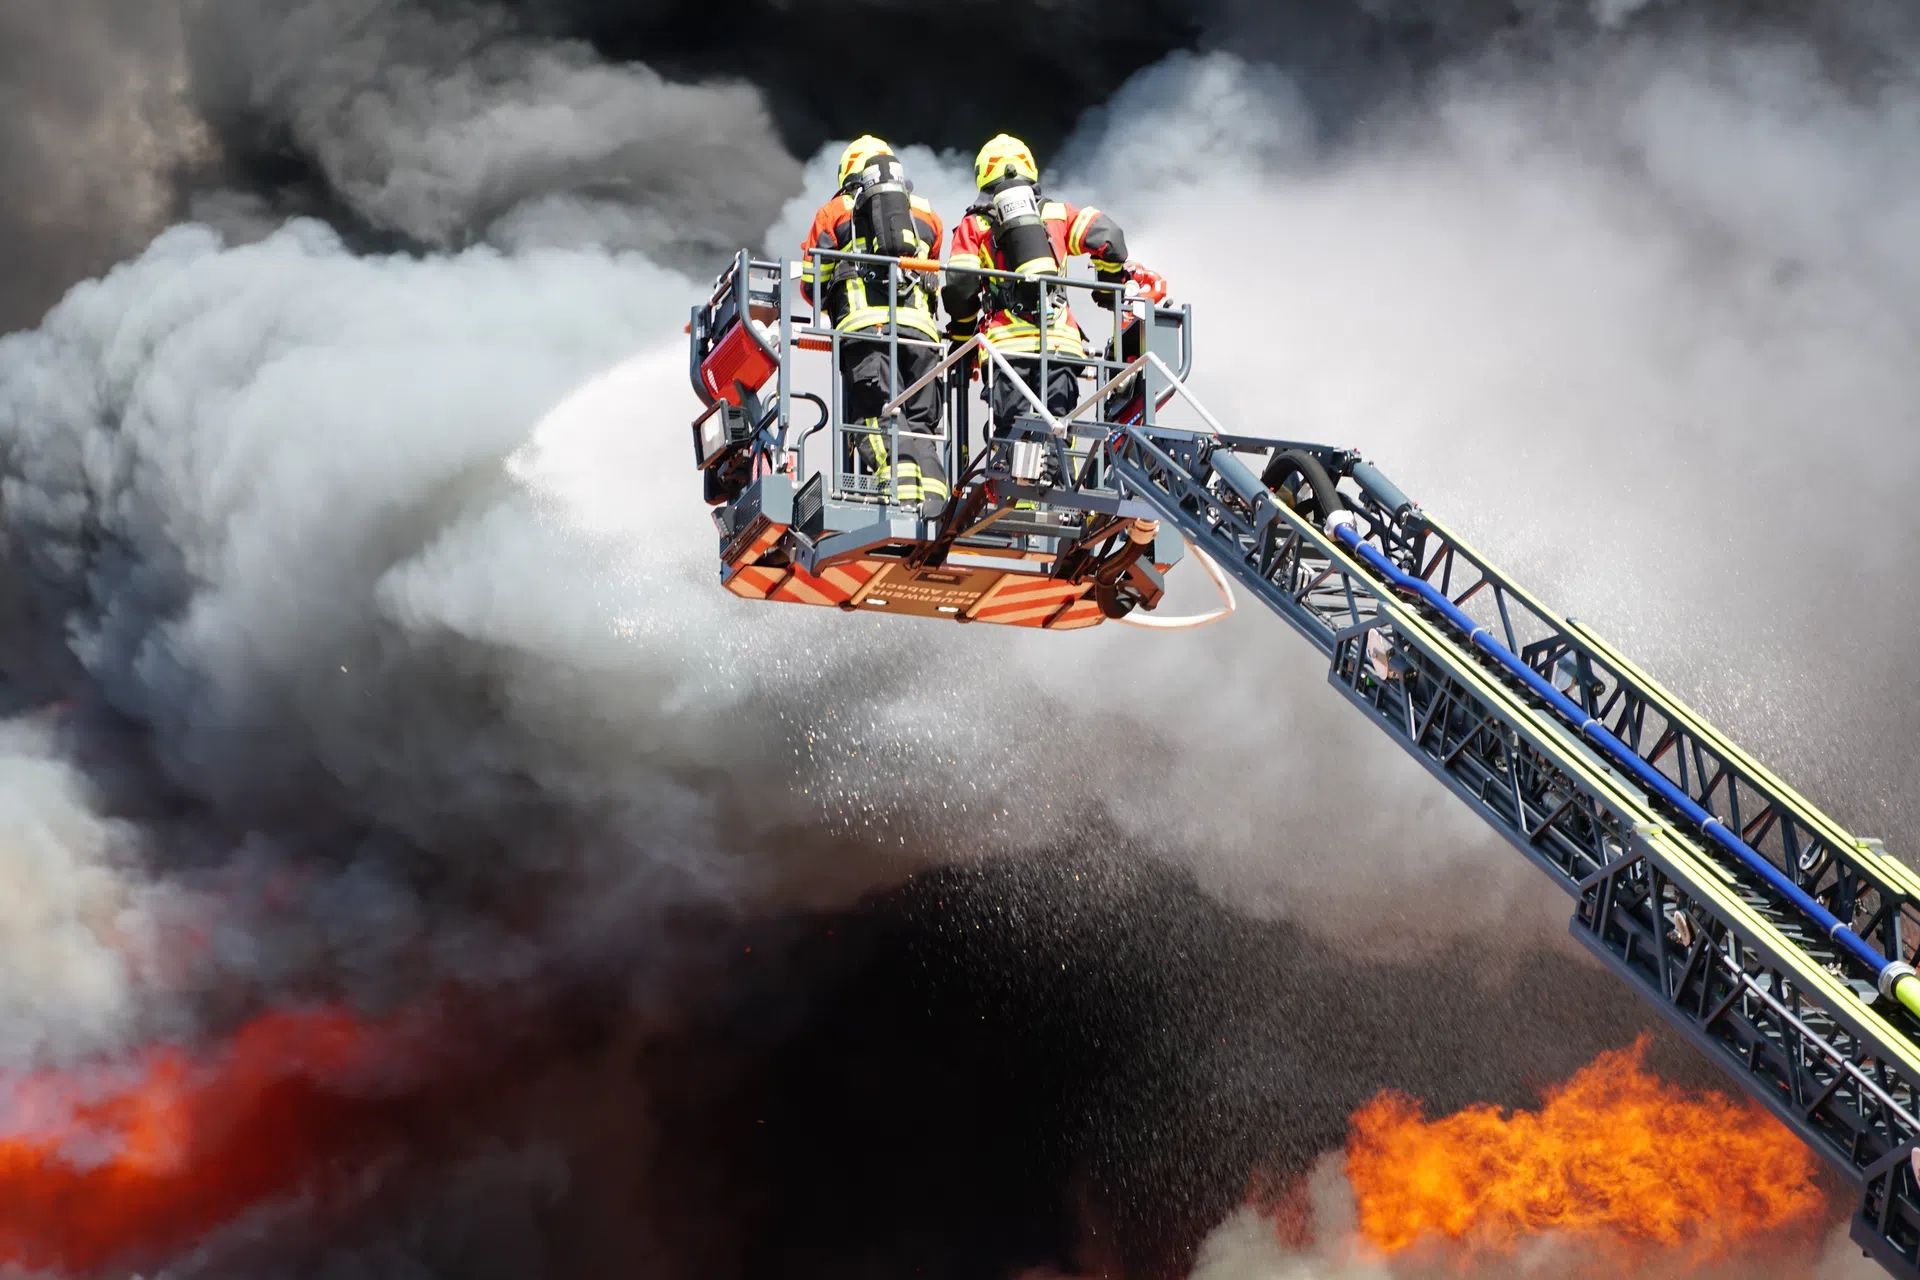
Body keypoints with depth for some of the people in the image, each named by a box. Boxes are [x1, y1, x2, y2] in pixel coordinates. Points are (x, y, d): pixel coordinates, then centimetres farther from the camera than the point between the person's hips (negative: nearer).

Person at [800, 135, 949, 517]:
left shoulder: (835, 210, 20)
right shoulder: (926, 214, 28)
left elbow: (811, 284, 18)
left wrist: (837, 306, 37)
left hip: (865, 326, -3)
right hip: (919, 326, 3)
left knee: (876, 416, -14)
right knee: (920, 422, 5)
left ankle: (903, 489, -36)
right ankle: (932, 498, -15)